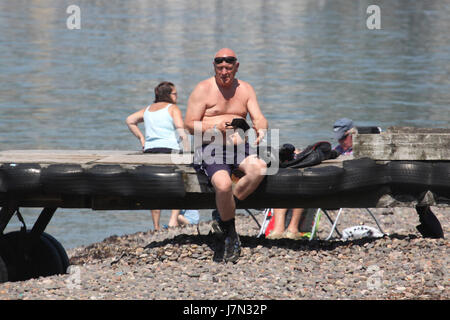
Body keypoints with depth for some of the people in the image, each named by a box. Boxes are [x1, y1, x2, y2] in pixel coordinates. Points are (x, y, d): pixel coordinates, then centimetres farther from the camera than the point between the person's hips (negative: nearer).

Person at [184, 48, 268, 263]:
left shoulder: (245, 89, 14)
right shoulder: (203, 89, 1)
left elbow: (258, 117, 6)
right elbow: (189, 124, -3)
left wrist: (261, 129, -18)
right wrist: (215, 129, -18)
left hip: (240, 148, 4)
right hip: (211, 149, -4)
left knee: (259, 168, -31)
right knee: (223, 184, -34)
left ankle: (224, 212, -15)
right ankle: (229, 235, -14)